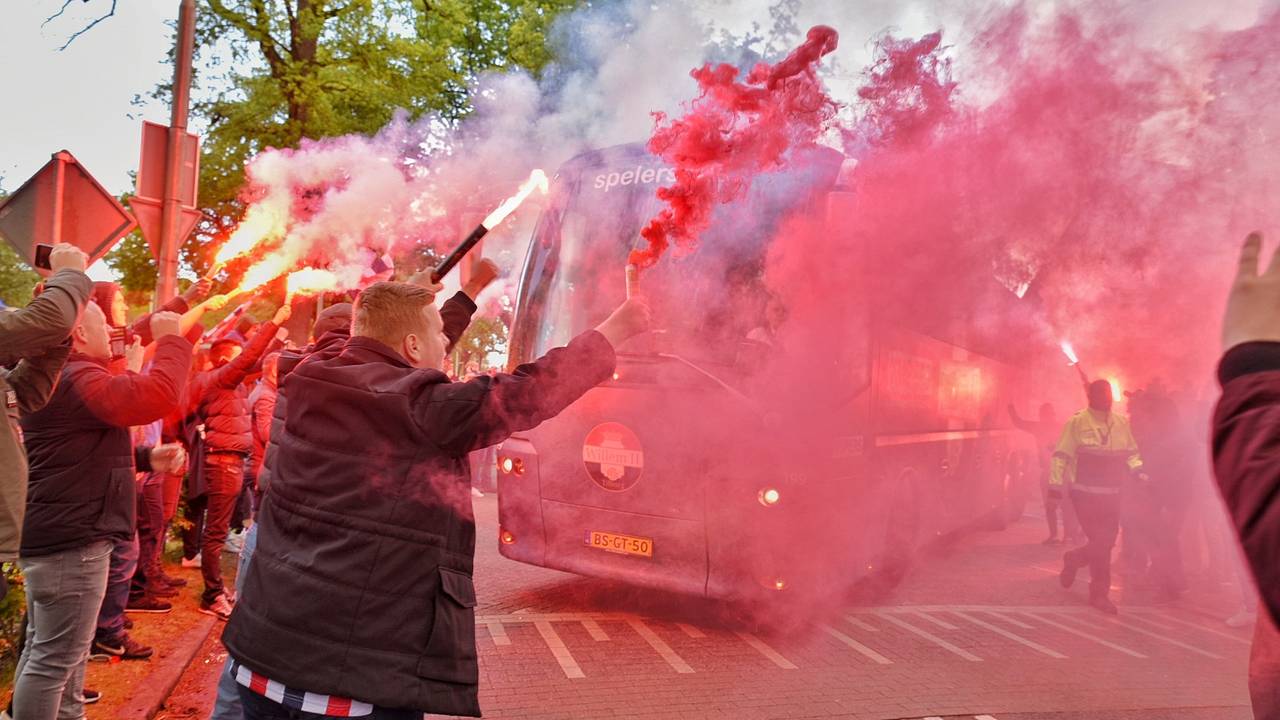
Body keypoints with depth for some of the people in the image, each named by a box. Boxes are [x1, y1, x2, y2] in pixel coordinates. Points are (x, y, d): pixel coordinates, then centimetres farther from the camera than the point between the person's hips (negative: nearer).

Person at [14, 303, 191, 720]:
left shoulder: (52, 376, 17)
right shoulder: (76, 377, -19)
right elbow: (158, 395, -33)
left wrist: (145, 458, 23)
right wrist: (170, 340, -19)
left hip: (57, 532, 11)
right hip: (70, 537, -11)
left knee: (45, 650, 20)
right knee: (55, 658, -4)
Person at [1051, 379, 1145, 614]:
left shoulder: (1121, 423, 8)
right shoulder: (1077, 422, -7)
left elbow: (1130, 452, 17)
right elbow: (1061, 455, -8)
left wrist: (1137, 471, -1)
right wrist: (1056, 484, -16)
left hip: (1112, 494, 5)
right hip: (1085, 493, -5)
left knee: (1106, 542, 8)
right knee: (1101, 542, -8)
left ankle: (1072, 560, 35)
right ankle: (1099, 592, 5)